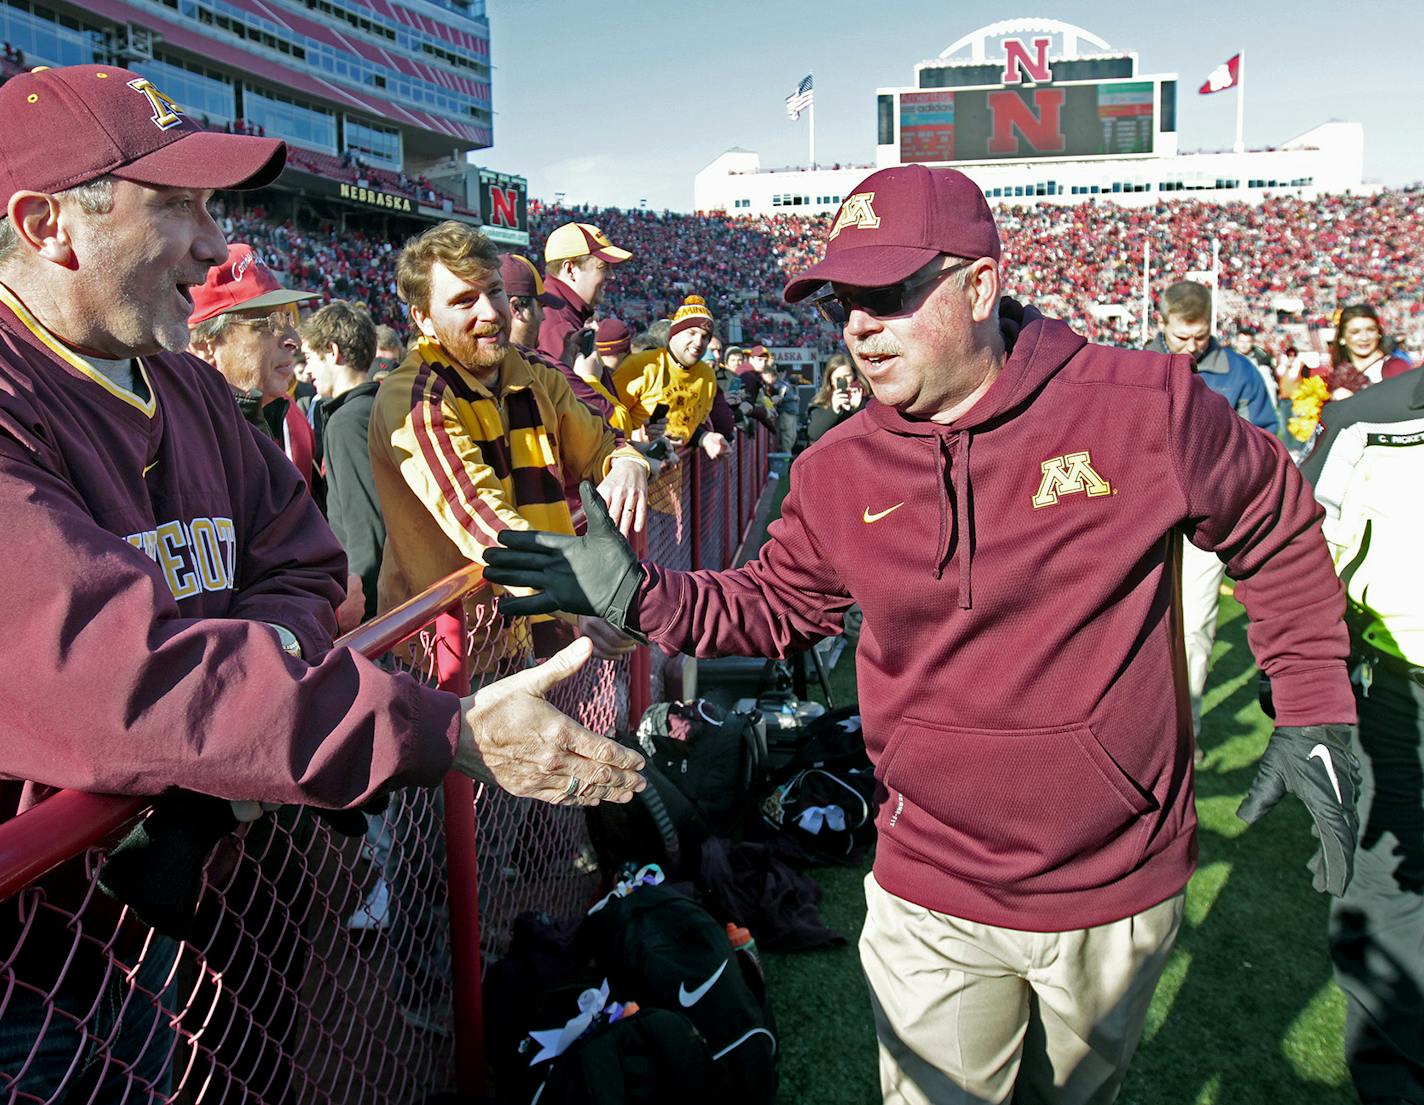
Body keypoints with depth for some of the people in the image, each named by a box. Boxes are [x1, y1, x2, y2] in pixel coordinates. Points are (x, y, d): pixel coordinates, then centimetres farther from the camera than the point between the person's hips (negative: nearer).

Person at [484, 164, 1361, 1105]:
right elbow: (774, 605, 4)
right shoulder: (838, 472, -7)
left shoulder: (1148, 406, -14)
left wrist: (1315, 710, -1)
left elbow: (1281, 530, 1)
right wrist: (636, 593, -10)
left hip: (1121, 893, 0)